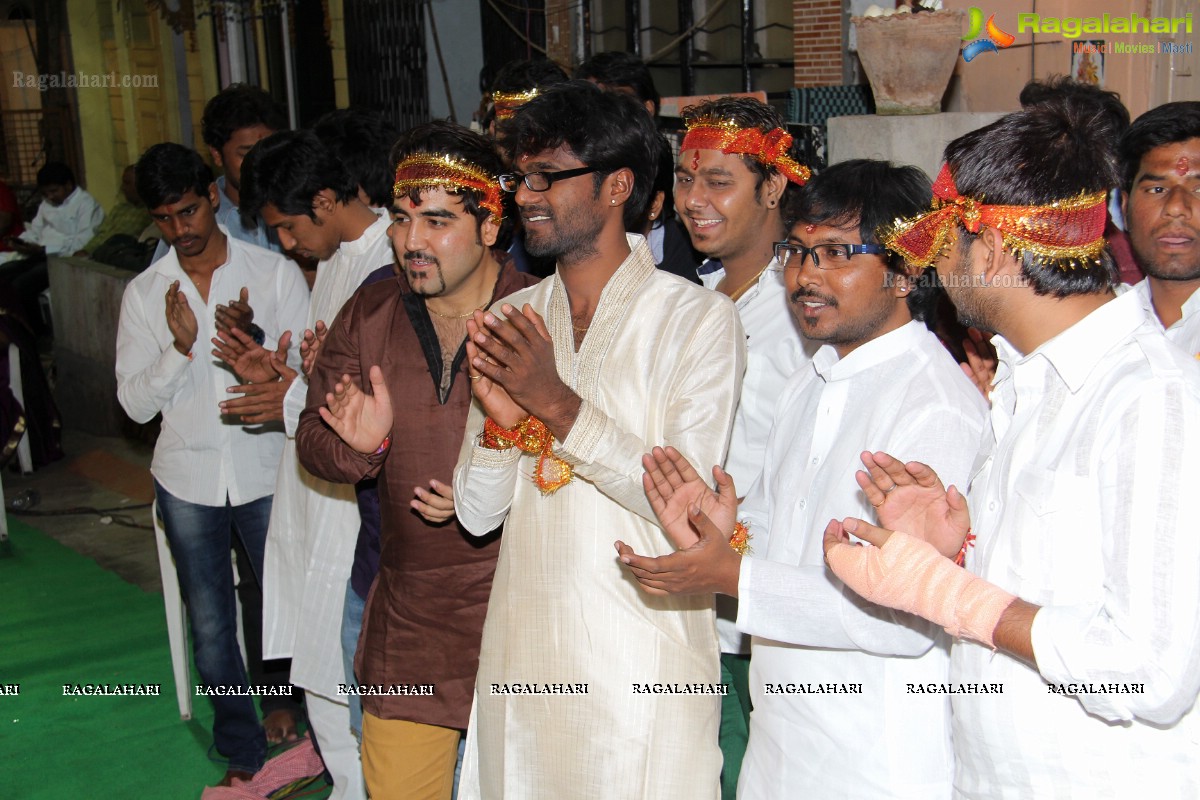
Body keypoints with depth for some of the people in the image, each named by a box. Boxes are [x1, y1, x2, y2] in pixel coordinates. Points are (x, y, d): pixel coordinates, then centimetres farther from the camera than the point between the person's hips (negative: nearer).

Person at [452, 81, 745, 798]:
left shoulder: (699, 318, -9)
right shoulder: (513, 320, 6)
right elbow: (479, 512, 3)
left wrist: (558, 404, -21)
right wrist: (500, 419, -16)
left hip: (642, 669, -4)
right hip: (521, 655, 5)